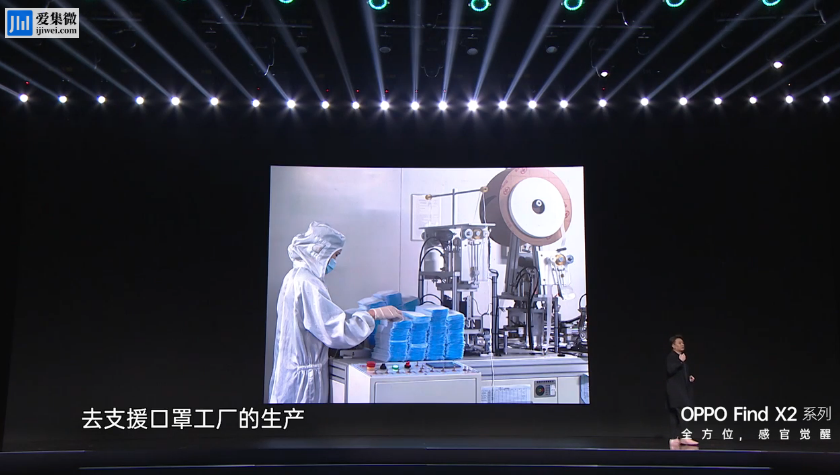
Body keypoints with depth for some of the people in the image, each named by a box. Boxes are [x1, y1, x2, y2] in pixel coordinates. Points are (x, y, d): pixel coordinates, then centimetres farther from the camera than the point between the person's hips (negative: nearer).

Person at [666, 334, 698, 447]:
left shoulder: (682, 356, 16)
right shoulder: (671, 357, -10)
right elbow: (670, 370, -25)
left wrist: (689, 377, 11)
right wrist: (680, 361, -25)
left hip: (682, 388, 9)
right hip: (675, 389, -9)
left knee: (676, 414, 9)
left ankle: (674, 438, 11)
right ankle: (683, 437, -16)